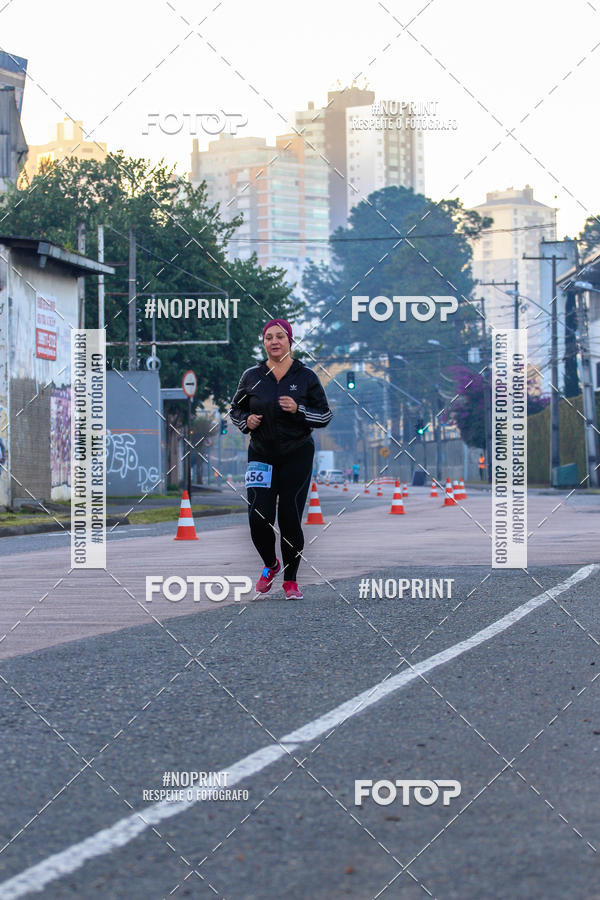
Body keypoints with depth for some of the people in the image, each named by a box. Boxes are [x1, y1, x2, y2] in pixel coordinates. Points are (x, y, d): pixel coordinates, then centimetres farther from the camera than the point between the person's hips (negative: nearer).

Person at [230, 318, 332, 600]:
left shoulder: (306, 376, 0)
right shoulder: (251, 376, 4)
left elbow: (325, 416, 1)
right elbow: (235, 410, 16)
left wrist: (298, 410, -15)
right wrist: (246, 421, -5)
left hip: (297, 456, -1)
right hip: (261, 455, 1)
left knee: (290, 519, -3)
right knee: (259, 518, -9)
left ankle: (290, 579, 13)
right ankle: (270, 565, 20)